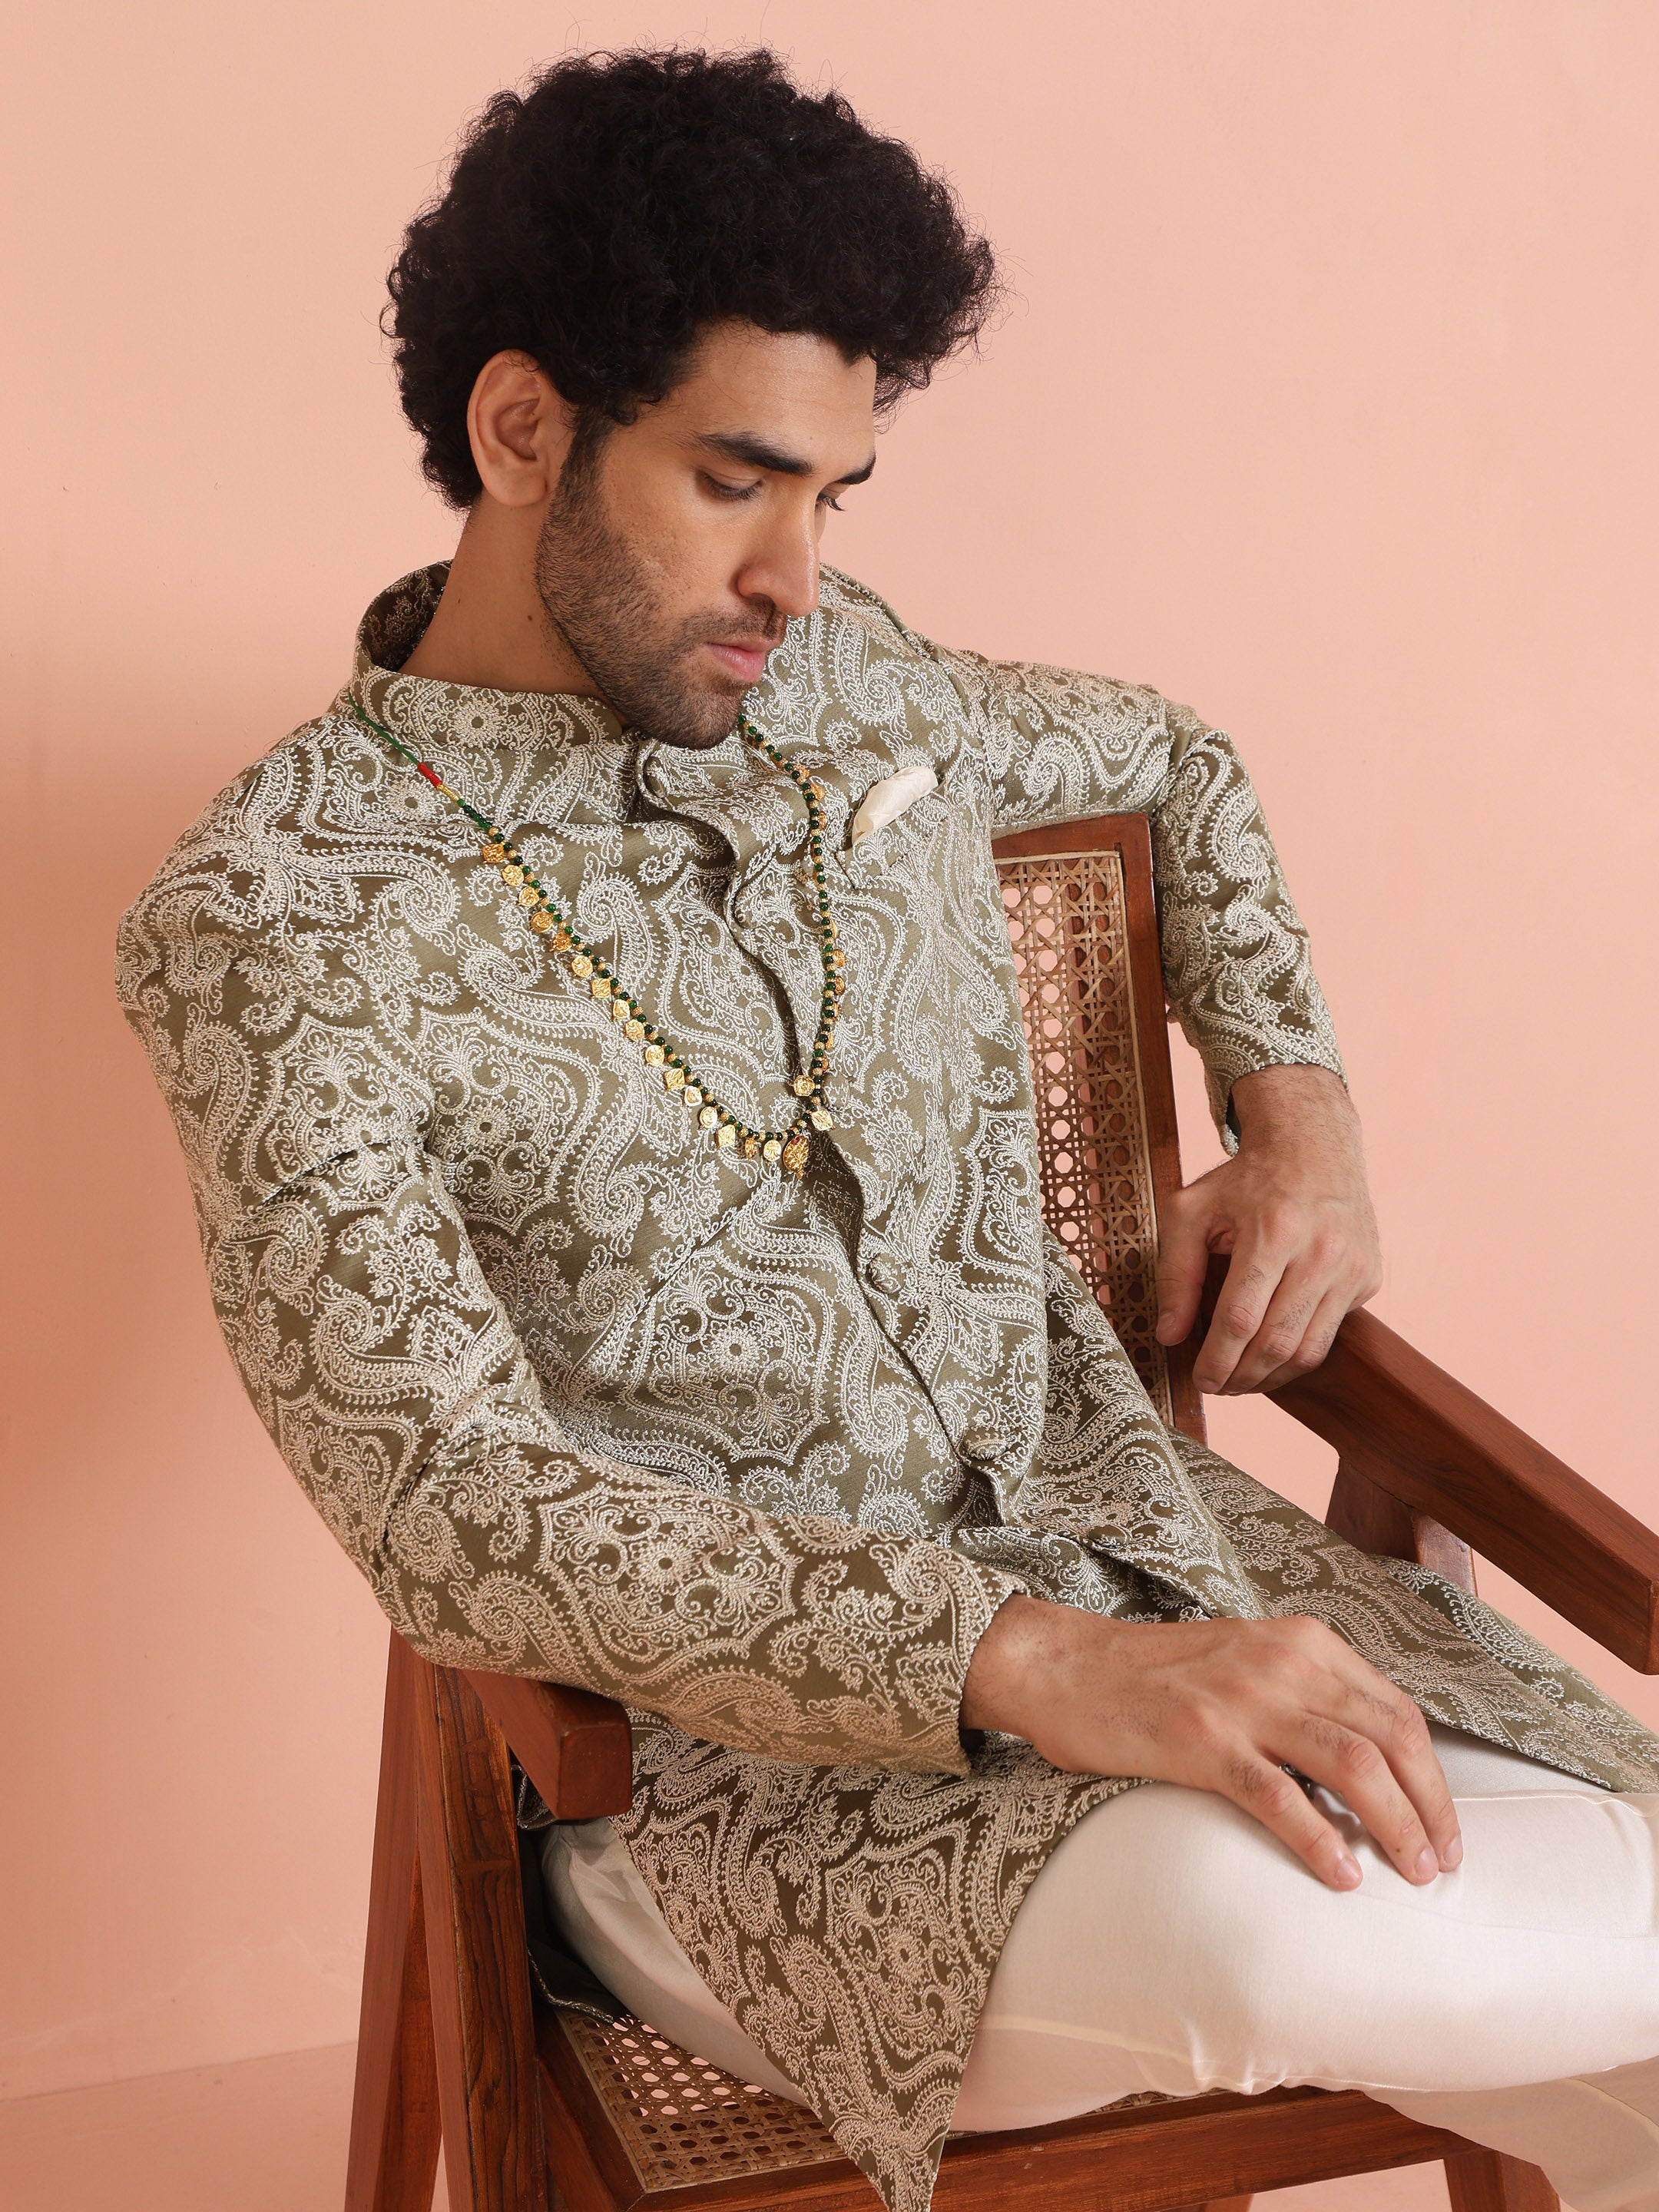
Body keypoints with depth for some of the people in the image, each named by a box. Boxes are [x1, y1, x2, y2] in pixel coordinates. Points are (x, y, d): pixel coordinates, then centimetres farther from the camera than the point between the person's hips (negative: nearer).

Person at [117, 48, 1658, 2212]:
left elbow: (1166, 762, 29)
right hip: (732, 1734, -5)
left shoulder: (844, 683, 8)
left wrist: (1297, 1106, 12)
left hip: (1136, 1550, 6)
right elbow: (452, 1510, -19)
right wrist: (1034, 1666, -30)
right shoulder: (272, 923, -9)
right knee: (1265, 1924, -36)